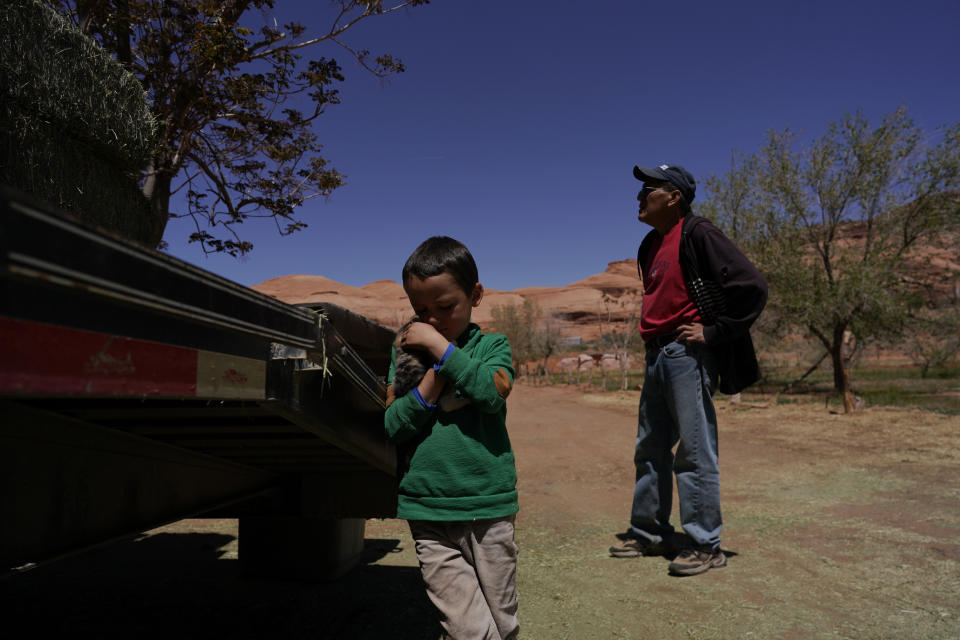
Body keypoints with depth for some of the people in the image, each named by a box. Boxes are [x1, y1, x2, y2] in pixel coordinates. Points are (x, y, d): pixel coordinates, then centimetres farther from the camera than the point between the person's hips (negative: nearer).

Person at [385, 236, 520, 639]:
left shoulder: (491, 345, 3)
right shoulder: (406, 353, 6)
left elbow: (494, 391, -18)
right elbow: (394, 428, -1)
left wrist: (440, 345, -13)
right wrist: (434, 376, -12)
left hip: (490, 506, 0)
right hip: (428, 514, 0)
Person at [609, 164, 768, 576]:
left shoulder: (697, 235, -10)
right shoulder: (651, 245, 17)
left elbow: (752, 286, -18)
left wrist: (713, 332, -15)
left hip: (687, 355, -9)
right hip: (656, 356, 9)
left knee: (694, 452, -3)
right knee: (650, 450, 14)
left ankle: (705, 545, 10)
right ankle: (649, 534, 27)